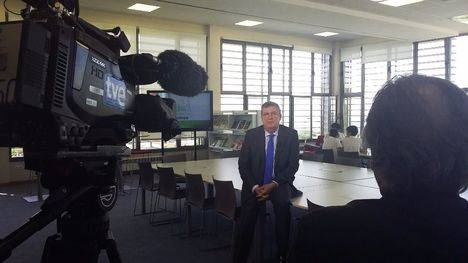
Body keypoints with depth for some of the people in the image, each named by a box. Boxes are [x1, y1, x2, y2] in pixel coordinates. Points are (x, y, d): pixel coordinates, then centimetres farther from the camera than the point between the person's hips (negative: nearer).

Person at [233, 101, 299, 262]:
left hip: (280, 183, 0)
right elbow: (243, 165, 2)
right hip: (254, 184, 1)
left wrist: (274, 184, -15)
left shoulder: (291, 135, 0)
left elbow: (293, 165, -3)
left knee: (283, 204, -31)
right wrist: (254, 187, -13)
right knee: (247, 213, -23)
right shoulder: (251, 135, 2)